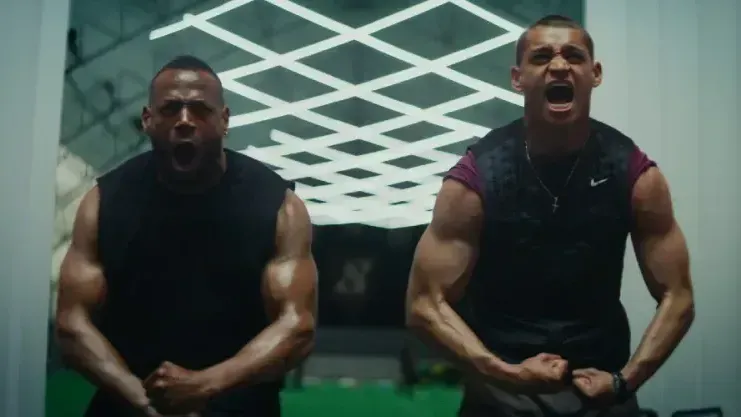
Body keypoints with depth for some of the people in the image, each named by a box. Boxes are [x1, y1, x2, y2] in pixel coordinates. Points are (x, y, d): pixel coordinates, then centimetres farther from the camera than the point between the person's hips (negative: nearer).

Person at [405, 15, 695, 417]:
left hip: (599, 384, 2)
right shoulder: (473, 179, -15)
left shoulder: (636, 174, -9)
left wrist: (625, 380, -15)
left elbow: (676, 297, -3)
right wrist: (504, 373, -24)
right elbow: (425, 304, -13)